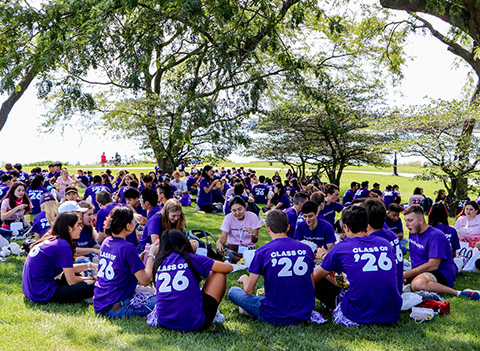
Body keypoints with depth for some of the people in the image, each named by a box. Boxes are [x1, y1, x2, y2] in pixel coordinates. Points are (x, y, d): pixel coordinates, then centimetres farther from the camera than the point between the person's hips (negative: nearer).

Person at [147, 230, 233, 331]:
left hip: (164, 323, 6)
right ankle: (214, 313, 28)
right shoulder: (192, 259, -4)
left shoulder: (159, 263, 6)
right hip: (193, 324, -5)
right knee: (219, 274, 14)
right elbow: (228, 268, 3)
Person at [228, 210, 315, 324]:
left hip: (275, 317, 0)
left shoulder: (262, 252, -15)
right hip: (304, 315, 0)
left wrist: (244, 278, 16)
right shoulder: (306, 249, -5)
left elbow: (249, 290, -6)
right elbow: (312, 287, 5)